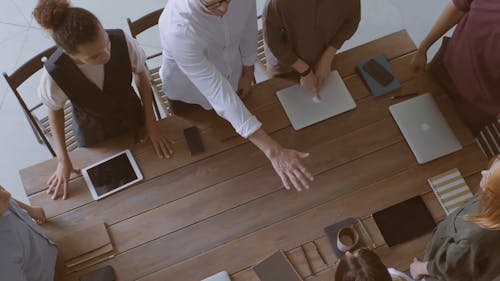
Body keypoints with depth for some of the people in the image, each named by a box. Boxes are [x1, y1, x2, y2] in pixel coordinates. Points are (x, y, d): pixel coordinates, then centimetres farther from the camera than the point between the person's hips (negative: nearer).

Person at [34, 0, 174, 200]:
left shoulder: (123, 42, -36)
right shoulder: (54, 74, -36)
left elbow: (141, 74, -13)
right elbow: (55, 110, -12)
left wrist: (151, 124, -9)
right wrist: (63, 160, -11)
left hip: (133, 120, 1)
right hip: (94, 137, -1)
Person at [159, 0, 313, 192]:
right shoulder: (178, 31, -48)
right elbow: (219, 96, -47)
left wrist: (248, 71, 2)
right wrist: (274, 152, -48)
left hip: (233, 78, 4)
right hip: (191, 96, -3)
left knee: (234, 140, 29)